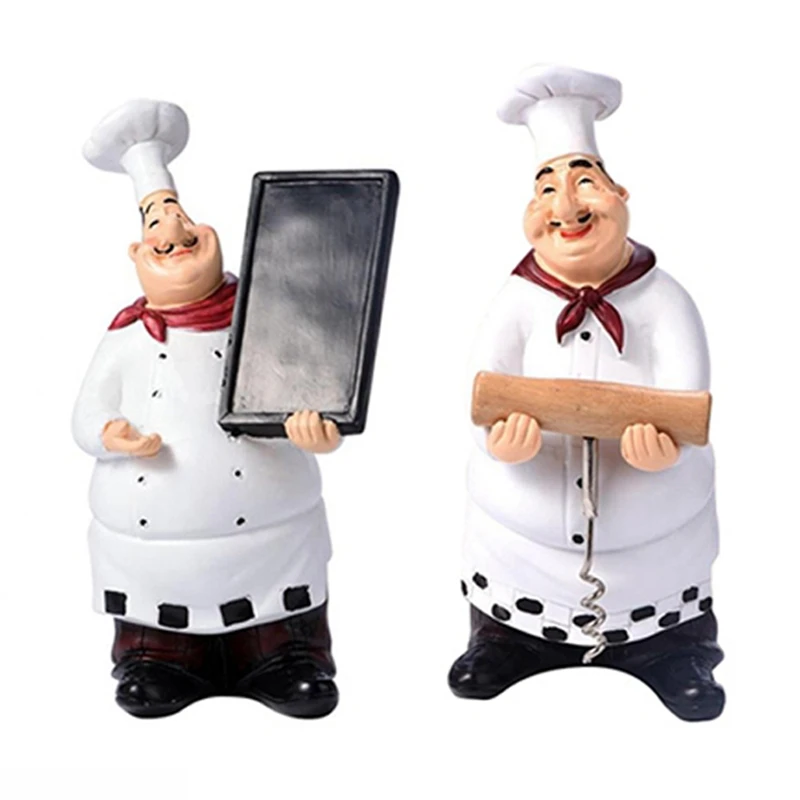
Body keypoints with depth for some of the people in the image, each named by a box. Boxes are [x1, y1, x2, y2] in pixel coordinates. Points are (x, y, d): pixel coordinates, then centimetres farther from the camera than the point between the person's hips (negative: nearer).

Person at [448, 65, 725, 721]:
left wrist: (666, 438, -48)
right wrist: (502, 433, -46)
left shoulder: (662, 299, -10)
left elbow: (686, 392, -25)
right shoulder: (519, 300, -8)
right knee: (478, 685, 19)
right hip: (524, 568, 1)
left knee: (681, 676, 18)